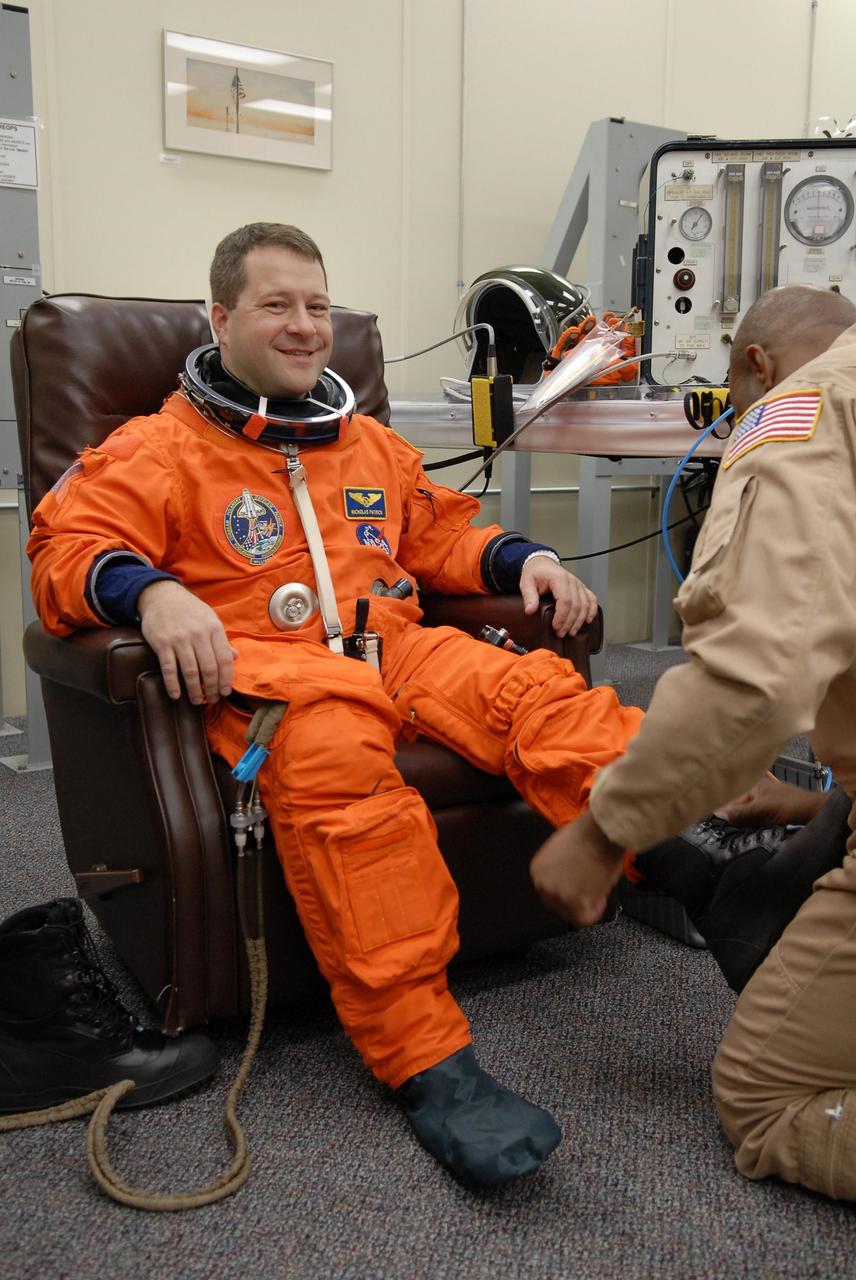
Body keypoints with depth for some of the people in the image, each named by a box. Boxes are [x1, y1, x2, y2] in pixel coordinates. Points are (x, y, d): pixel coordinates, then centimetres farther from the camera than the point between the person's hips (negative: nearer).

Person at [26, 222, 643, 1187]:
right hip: (262, 663, -5)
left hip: (393, 646, 5)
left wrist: (523, 558, 15)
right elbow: (68, 548, 0)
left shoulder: (372, 444, 28)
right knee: (333, 757, -40)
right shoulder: (162, 447, 11)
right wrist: (149, 590, -22)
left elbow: (441, 538, 35)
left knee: (533, 694, -27)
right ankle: (424, 1058, -40)